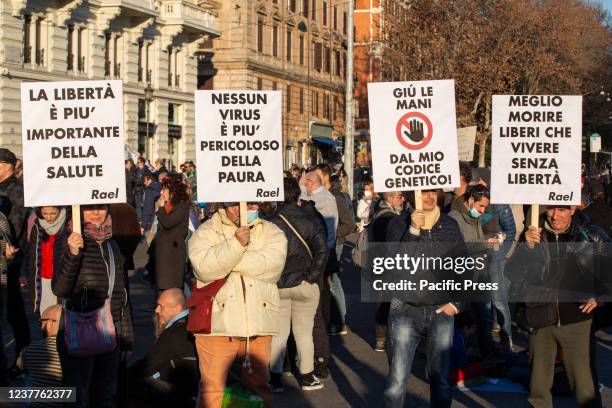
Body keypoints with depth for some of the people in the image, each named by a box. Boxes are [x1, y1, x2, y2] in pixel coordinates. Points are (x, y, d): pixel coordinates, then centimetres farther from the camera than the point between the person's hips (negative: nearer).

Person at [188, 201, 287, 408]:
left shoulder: (272, 233, 8)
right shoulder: (206, 232, 3)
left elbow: (272, 264, -12)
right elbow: (203, 267, -14)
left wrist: (225, 260, -12)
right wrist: (236, 243, -23)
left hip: (258, 326, 2)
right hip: (218, 325, -2)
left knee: (259, 386, 12)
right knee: (211, 388, 1)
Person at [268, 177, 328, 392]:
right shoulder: (310, 220, -6)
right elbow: (322, 251, -13)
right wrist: (312, 277, -6)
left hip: (277, 286, 0)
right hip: (304, 285, 0)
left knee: (278, 333, 9)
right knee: (303, 333, 10)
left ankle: (275, 380, 12)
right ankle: (307, 378, 17)